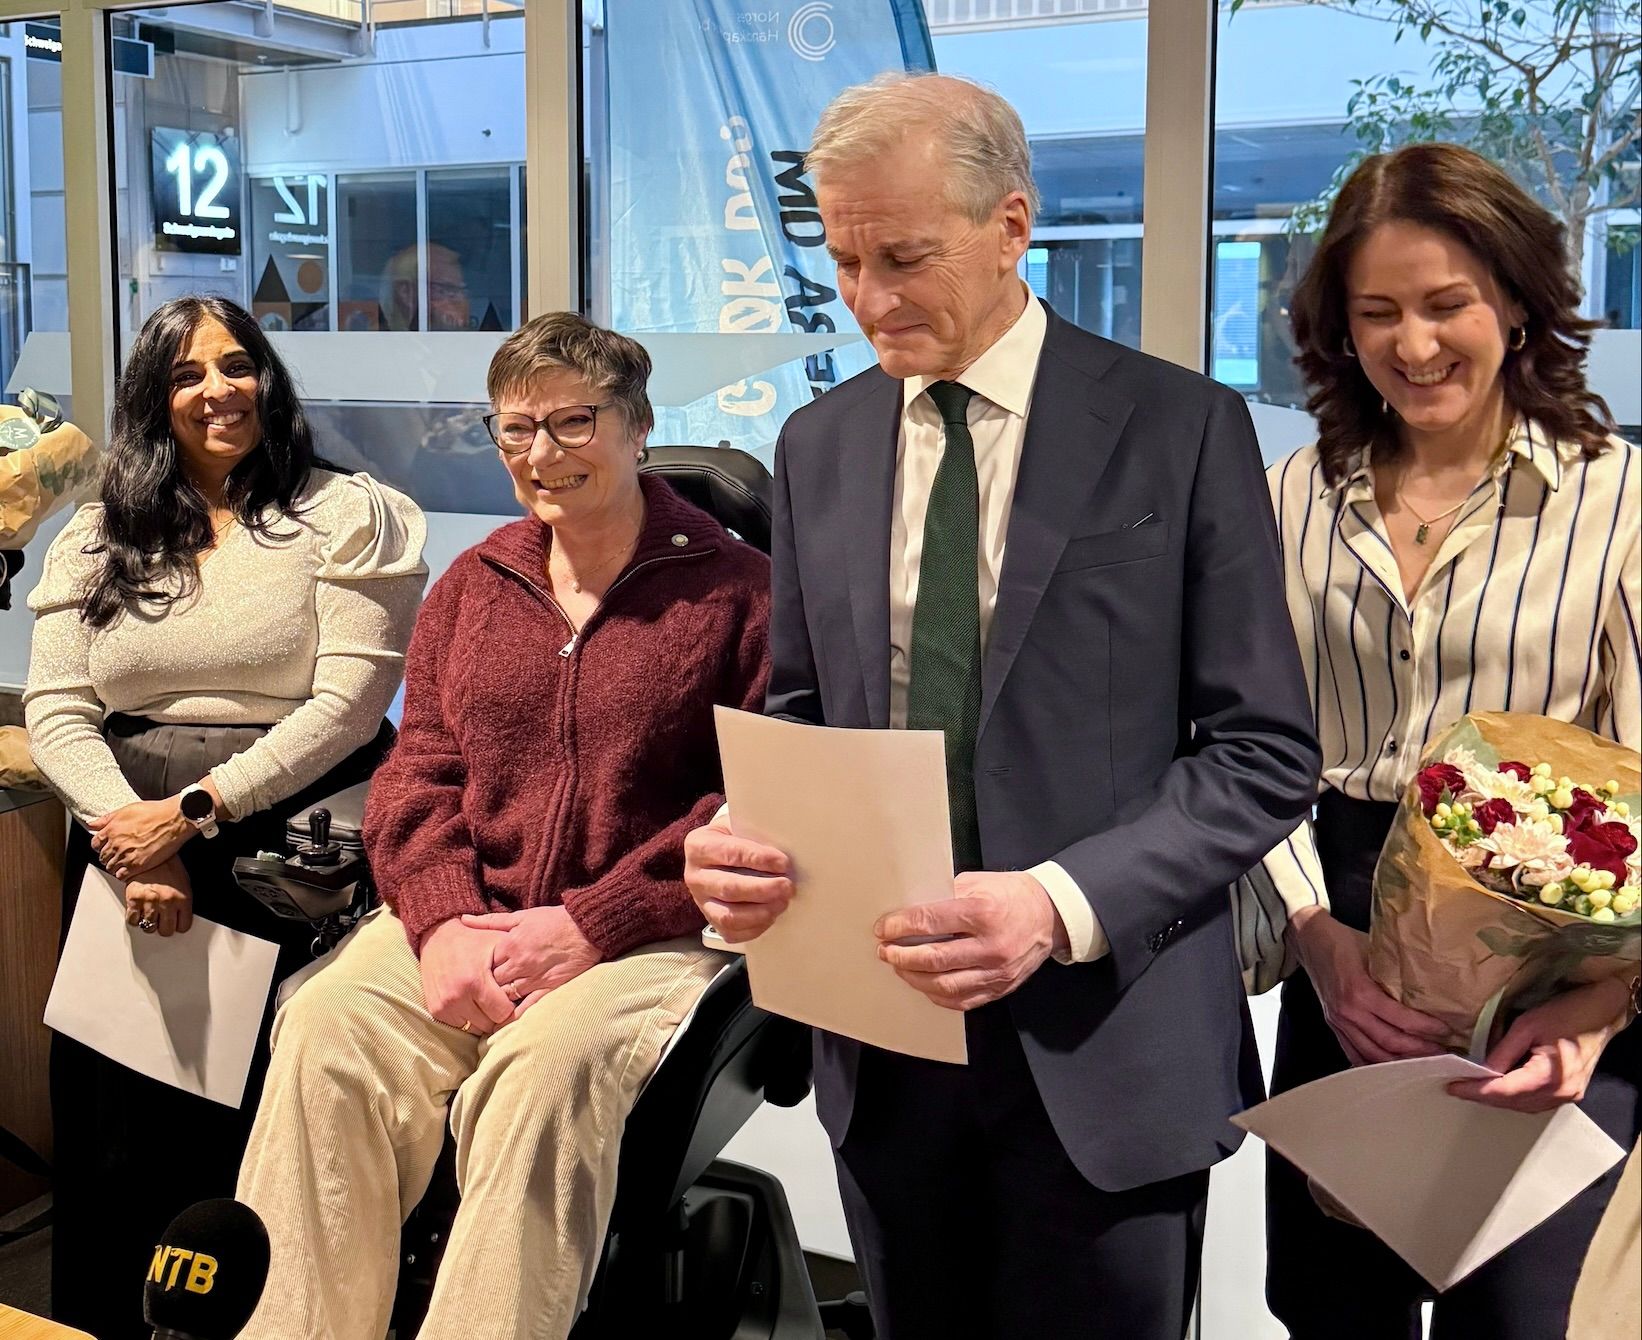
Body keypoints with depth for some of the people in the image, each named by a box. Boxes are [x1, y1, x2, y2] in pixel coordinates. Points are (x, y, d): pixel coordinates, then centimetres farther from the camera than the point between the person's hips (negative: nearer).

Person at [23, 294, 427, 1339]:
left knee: (251, 1124, -13)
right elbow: (54, 709, 6)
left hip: (287, 851, -3)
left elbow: (347, 704, -7)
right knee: (114, 1124, -5)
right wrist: (135, 836, -11)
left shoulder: (345, 519, 2)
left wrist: (195, 810, -14)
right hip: (128, 843, 4)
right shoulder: (98, 539, 15)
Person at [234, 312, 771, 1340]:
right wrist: (445, 919, -8)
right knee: (327, 1029, -24)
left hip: (655, 935, -4)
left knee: (548, 1063, -34)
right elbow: (418, 774, 13)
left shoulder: (736, 587, 0)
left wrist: (590, 925, -15)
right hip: (467, 919, 4)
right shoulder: (471, 588, 18)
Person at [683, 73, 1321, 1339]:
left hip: (1102, 1035, -3)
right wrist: (745, 830, -8)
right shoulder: (818, 446, 7)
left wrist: (1063, 902, -22)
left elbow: (1265, 750, -8)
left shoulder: (1182, 427, -6)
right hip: (880, 1033, 4)